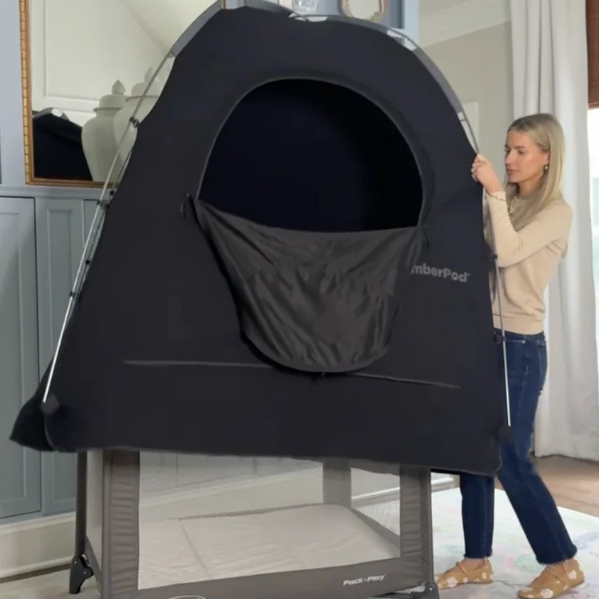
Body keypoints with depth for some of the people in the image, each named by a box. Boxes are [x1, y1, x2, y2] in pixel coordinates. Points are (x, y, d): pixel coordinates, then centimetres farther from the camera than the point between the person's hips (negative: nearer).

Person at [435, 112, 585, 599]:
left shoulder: (557, 211, -7)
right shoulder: (504, 206, 13)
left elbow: (507, 254, -22)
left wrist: (495, 193, -22)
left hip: (520, 345, -7)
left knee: (510, 460, -3)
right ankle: (477, 559, 23)